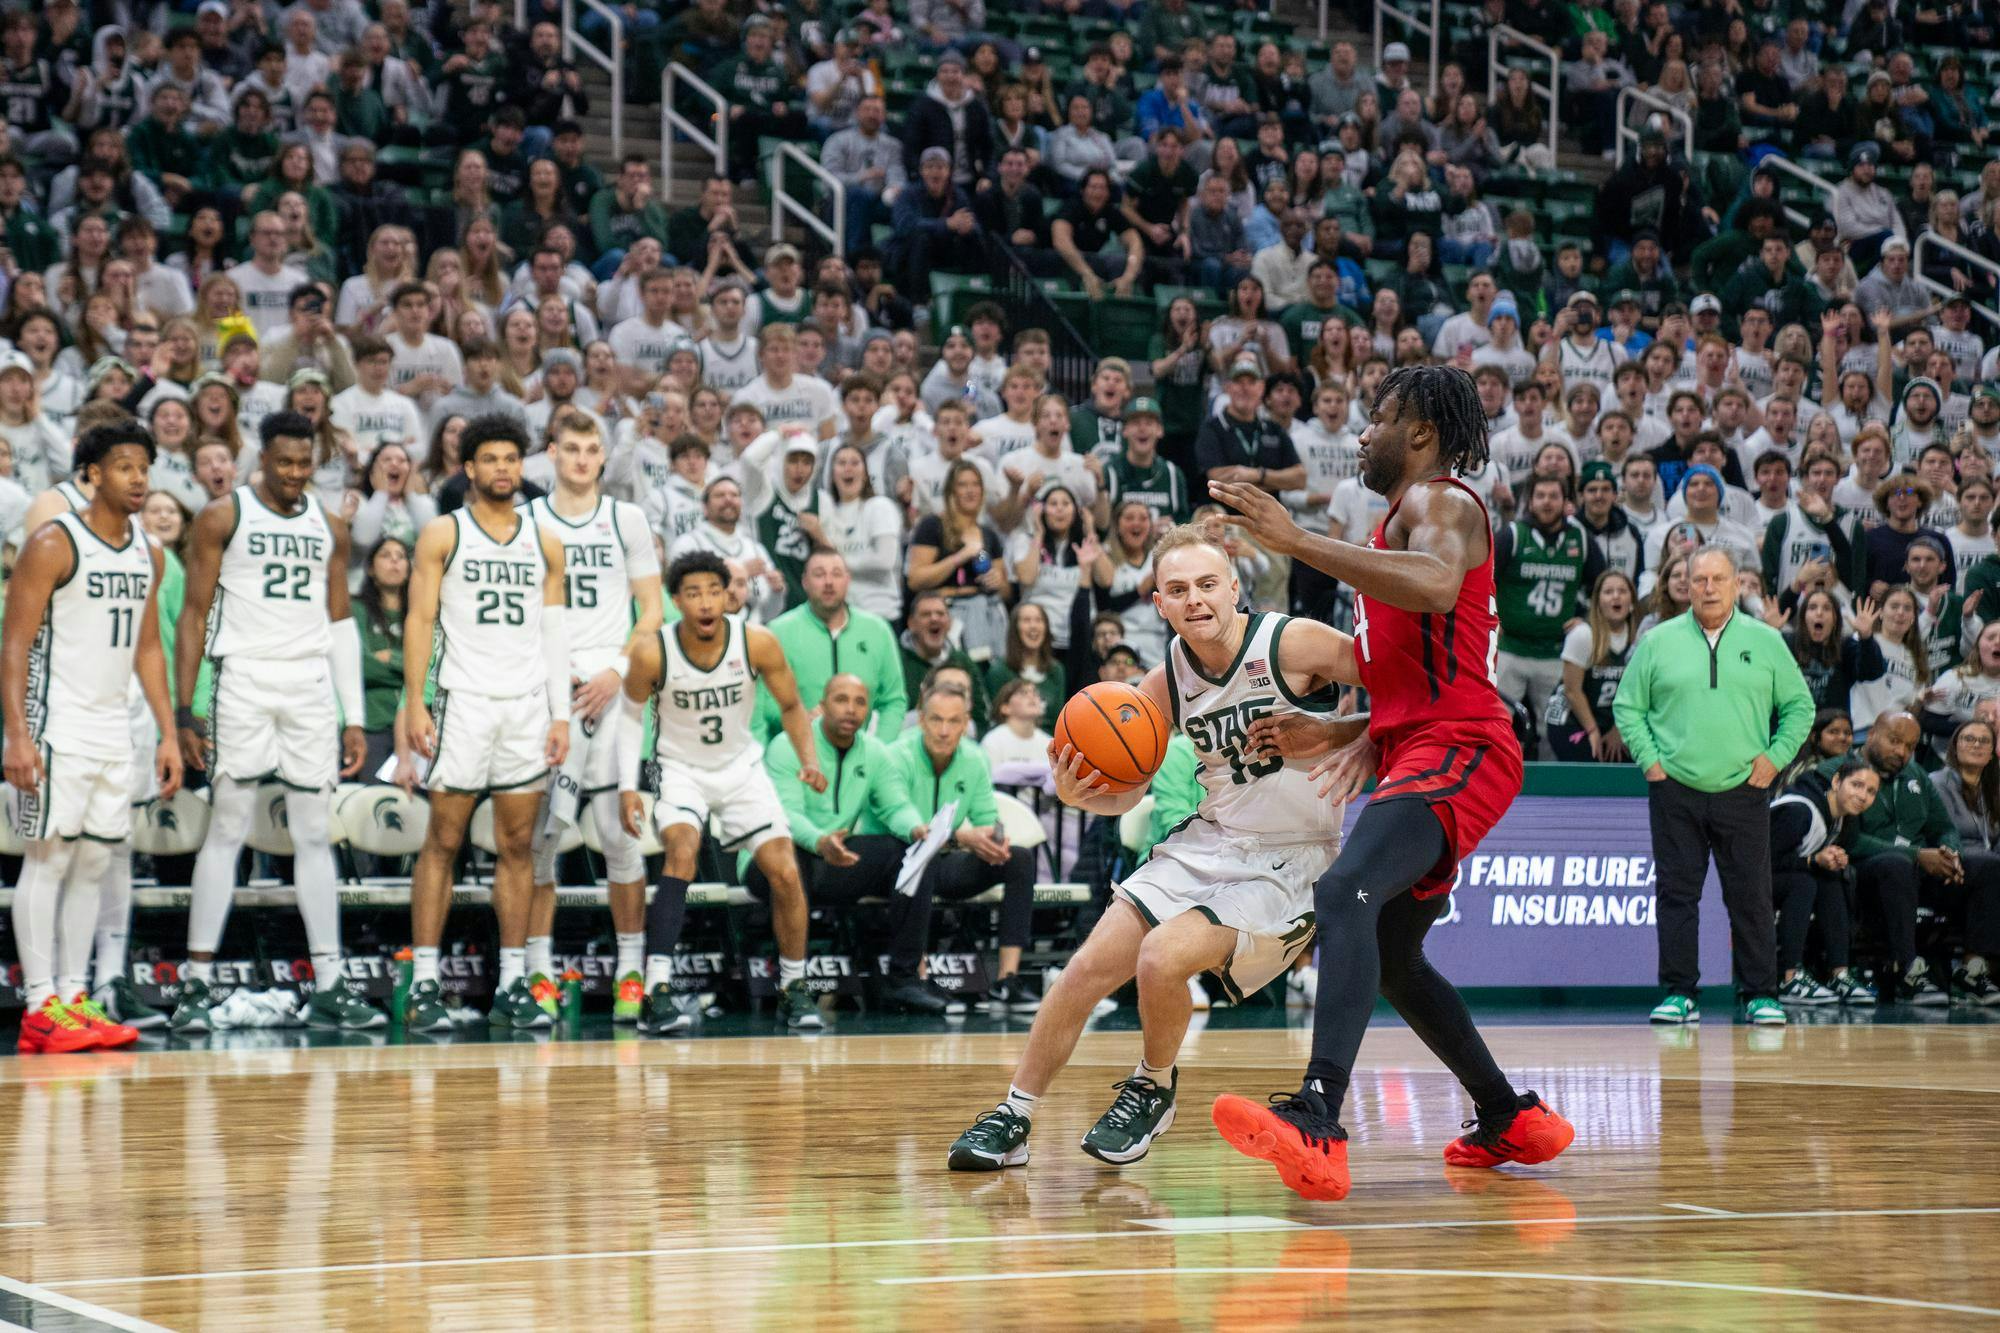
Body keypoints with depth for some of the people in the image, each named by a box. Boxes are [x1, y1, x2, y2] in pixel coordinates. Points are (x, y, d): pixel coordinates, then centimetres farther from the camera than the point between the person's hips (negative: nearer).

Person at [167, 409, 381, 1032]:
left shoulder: (328, 527, 12)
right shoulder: (223, 518, -1)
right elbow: (194, 615, -2)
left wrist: (354, 718, 9)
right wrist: (184, 713, -8)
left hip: (313, 688, 4)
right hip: (244, 682, -4)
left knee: (316, 835, 4)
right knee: (226, 831, -5)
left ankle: (329, 986, 5)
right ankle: (198, 984, -2)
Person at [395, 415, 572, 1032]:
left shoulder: (545, 543, 13)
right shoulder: (442, 534, 2)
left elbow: (555, 633, 13)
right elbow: (419, 622, -1)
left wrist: (561, 714, 5)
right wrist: (414, 707, -10)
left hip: (528, 704, 4)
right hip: (464, 700, -3)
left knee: (517, 845, 5)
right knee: (442, 841, -4)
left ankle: (512, 986, 8)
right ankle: (424, 986, -3)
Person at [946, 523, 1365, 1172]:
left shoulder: (1293, 644, -18)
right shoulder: (1166, 683, -2)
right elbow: (1128, 790, 6)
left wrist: (1332, 735, -27)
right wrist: (1079, 793, -16)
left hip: (1289, 862, -6)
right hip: (1210, 840, 6)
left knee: (1163, 959, -24)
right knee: (1089, 967, -4)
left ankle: (1153, 1089, 6)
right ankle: (1013, 1119, 12)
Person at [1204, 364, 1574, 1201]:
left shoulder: (1438, 500, -7)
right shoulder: (1405, 517, 25)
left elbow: (1436, 584, -32)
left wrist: (1297, 542, -33)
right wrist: (1369, 740, 15)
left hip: (1458, 752, -11)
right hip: (1423, 750, 11)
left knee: (1345, 895, -32)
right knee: (1393, 958, 23)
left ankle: (1315, 1125, -50)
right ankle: (1511, 1122, 36)